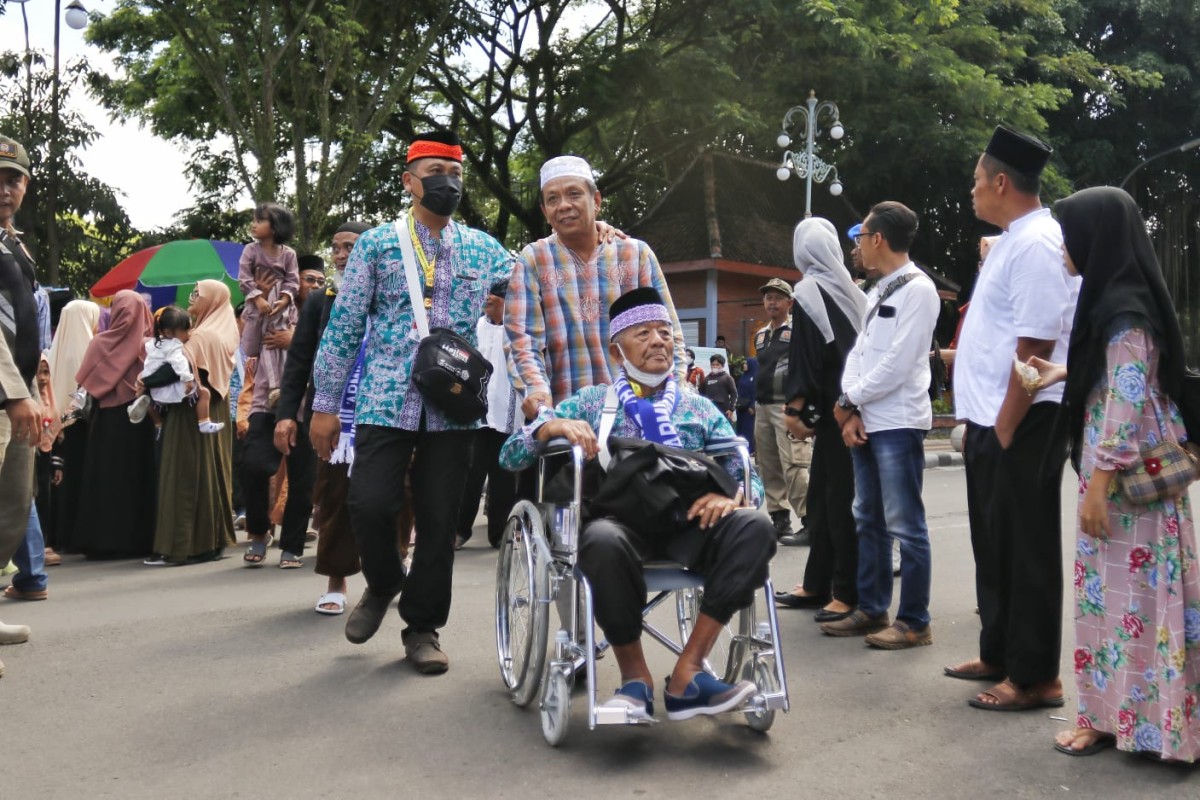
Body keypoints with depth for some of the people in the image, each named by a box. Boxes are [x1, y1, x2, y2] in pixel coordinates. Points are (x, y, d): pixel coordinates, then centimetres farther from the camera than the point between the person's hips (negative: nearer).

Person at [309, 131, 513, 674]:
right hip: (385, 401, -2)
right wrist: (325, 405, -1)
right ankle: (383, 584, 21)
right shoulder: (377, 244, 5)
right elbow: (343, 326, 3)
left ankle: (423, 627, 20)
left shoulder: (482, 249, 11)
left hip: (454, 406, 2)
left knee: (440, 521, 3)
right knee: (371, 504, -11)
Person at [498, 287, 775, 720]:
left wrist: (731, 496, -11)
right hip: (620, 520, -2)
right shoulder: (589, 403, 16)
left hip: (688, 524, 2)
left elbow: (749, 478, 14)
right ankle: (634, 676, -16)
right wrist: (555, 425, -12)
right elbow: (511, 456, 9)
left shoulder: (701, 408, 21)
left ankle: (687, 672, -23)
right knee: (602, 539, -38)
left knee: (755, 526, -28)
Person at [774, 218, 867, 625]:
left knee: (838, 497, -4)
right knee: (823, 495, 12)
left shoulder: (807, 294, -9)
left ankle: (848, 592, 1)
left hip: (831, 409, -8)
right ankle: (817, 584, 19)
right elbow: (857, 347, 14)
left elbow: (805, 357, -14)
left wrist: (794, 408, -12)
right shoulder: (849, 290, 11)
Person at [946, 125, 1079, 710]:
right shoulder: (1012, 241, 15)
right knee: (994, 545, 18)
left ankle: (1036, 678, 12)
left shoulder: (1037, 245, -17)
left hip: (1022, 425, -10)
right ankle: (999, 655, 31)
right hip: (991, 420, 10)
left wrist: (1007, 428, -21)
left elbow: (1035, 346, -23)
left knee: (1027, 551, 0)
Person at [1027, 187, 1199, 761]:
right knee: (1118, 590, 13)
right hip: (1123, 470, 9)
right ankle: (1115, 711, 21)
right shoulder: (1117, 299, 11)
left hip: (1126, 475, -9)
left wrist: (1099, 485, -21)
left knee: (1126, 591, -1)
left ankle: (1120, 717, 10)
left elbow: (1129, 400, -22)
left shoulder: (1123, 309, -18)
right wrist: (1062, 372, 23)